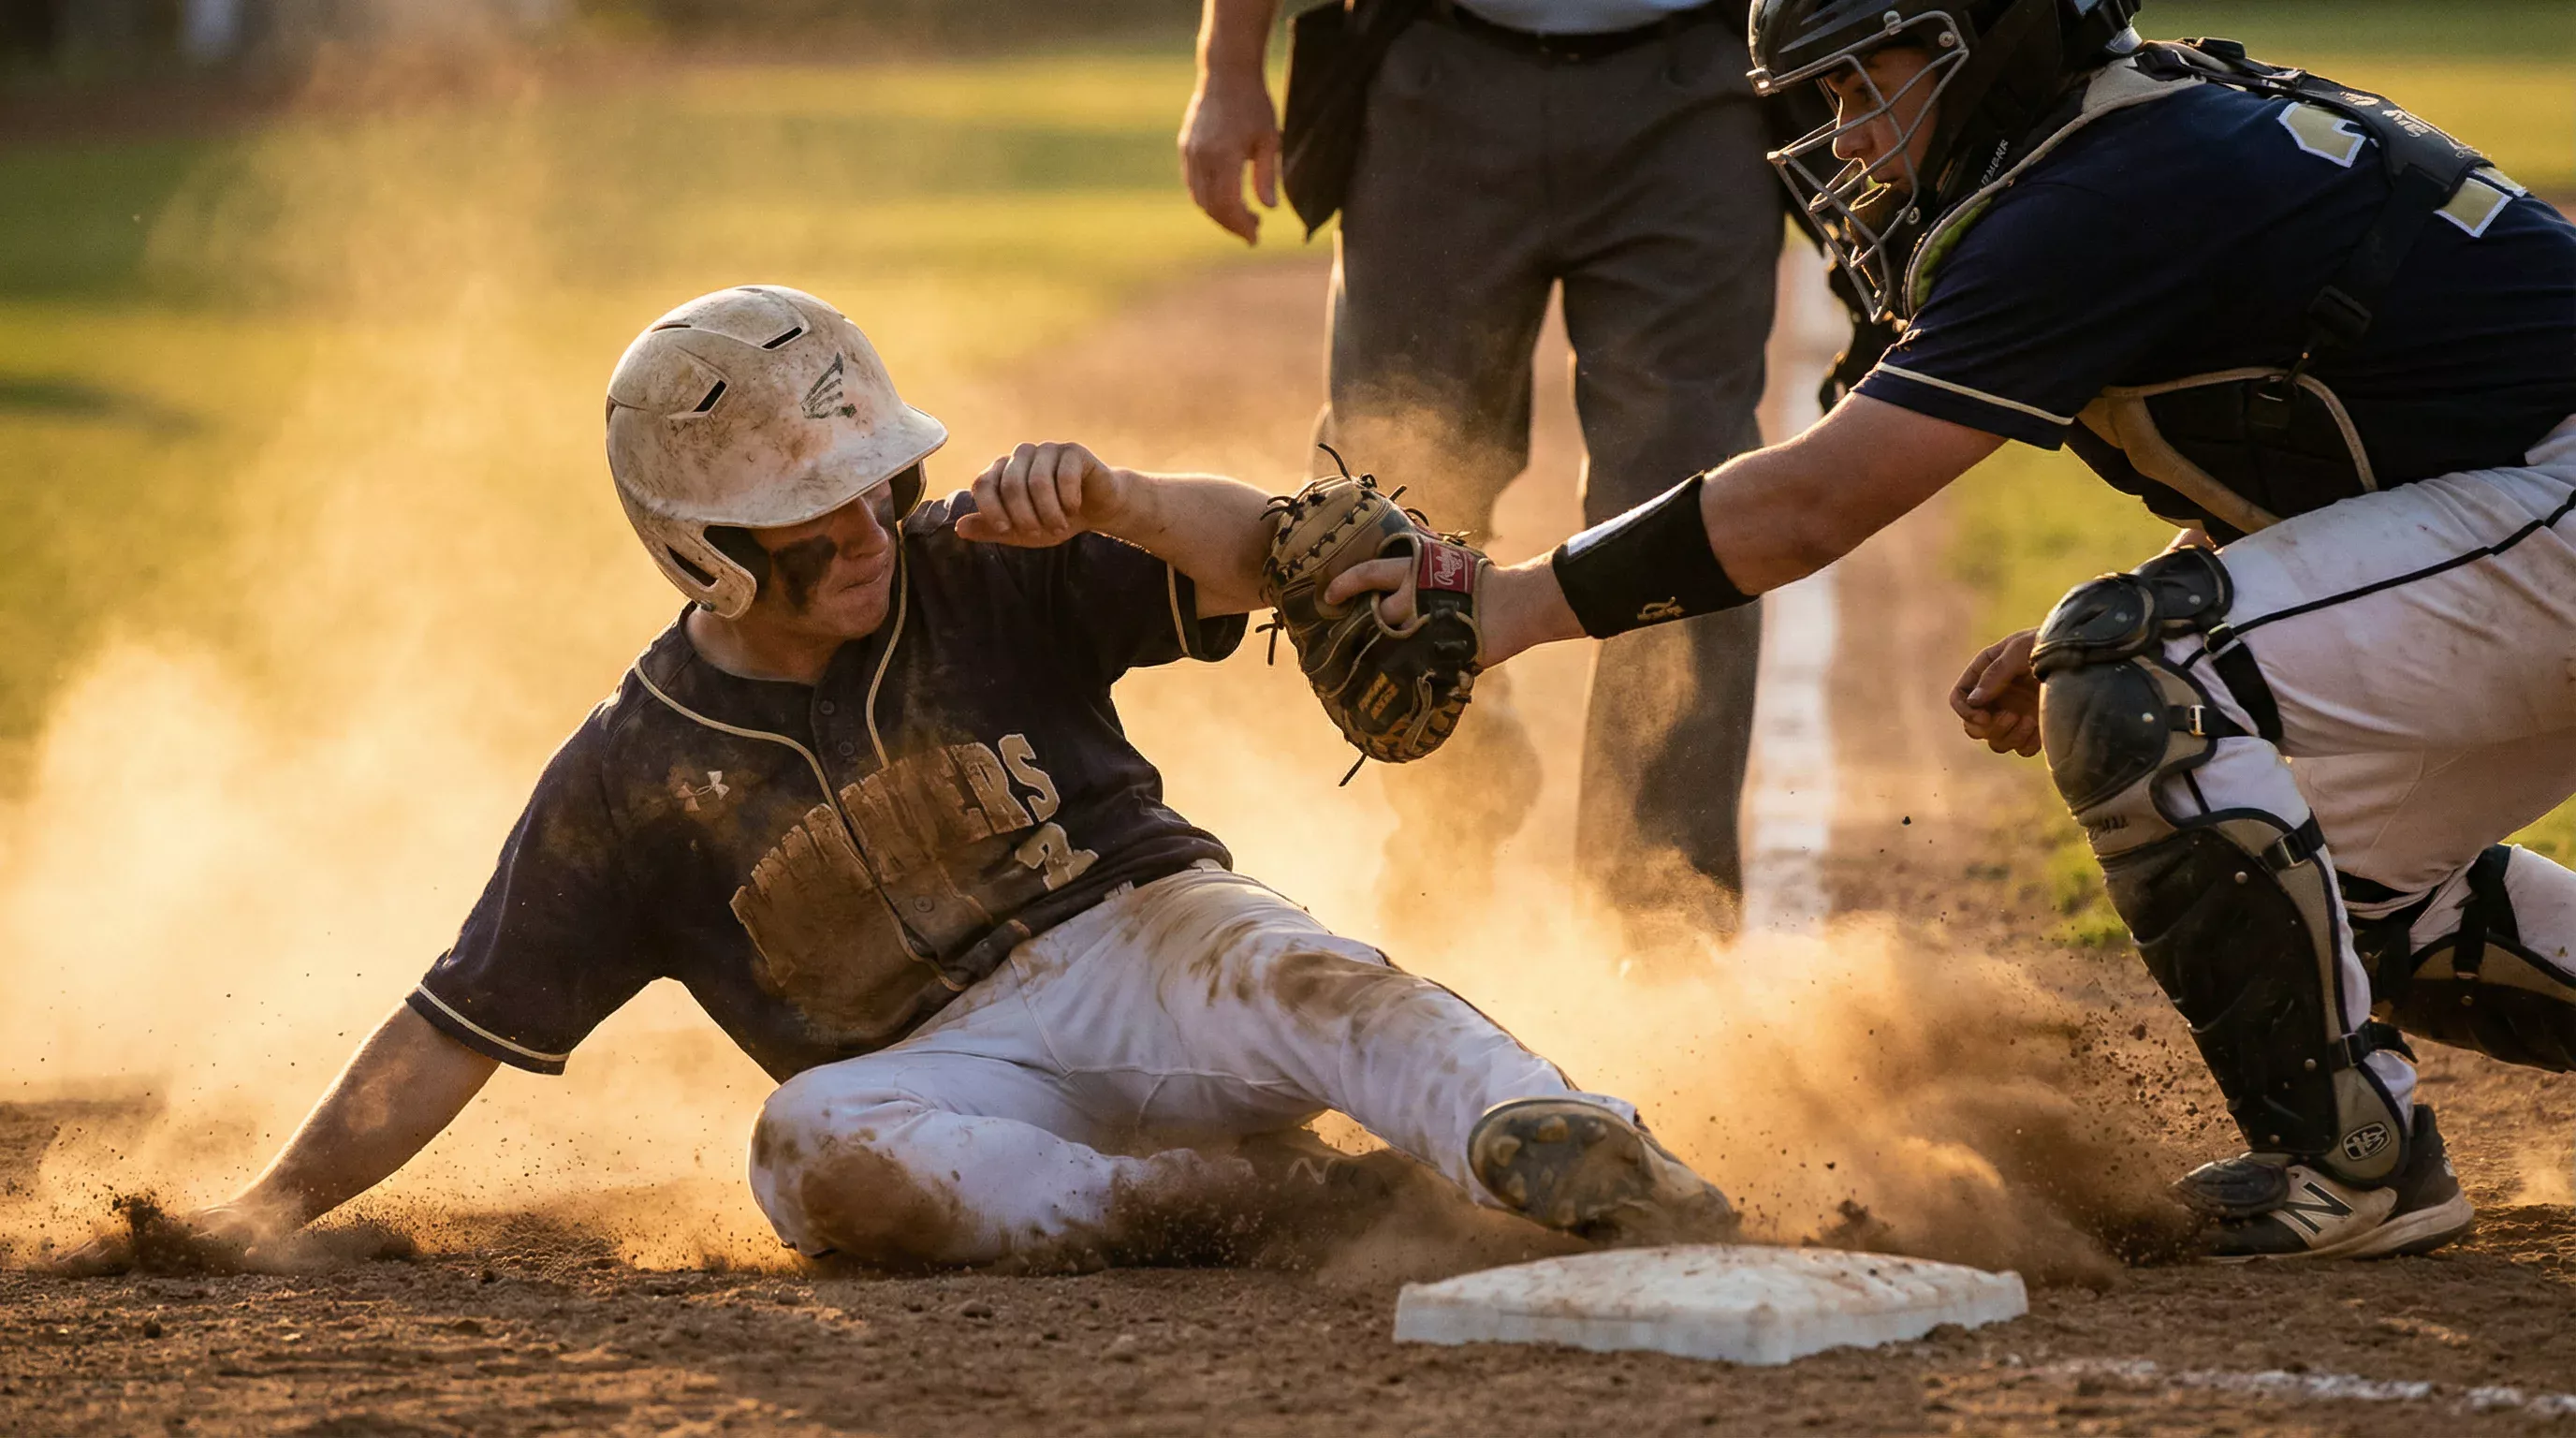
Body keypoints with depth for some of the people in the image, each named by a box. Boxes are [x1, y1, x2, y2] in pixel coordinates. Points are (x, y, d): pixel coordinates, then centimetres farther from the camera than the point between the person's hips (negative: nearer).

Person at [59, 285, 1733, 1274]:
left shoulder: (986, 576, 4)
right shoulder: (637, 778, 5)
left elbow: (1258, 563, -5)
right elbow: (457, 1030, 9)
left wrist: (1110, 504, -26)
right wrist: (275, 1207, 3)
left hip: (1136, 939, 0)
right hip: (946, 1080, 0)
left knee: (1304, 983, -34)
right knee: (814, 1149, -34)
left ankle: (1553, 1150, -57)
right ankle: (1223, 1199, -35)